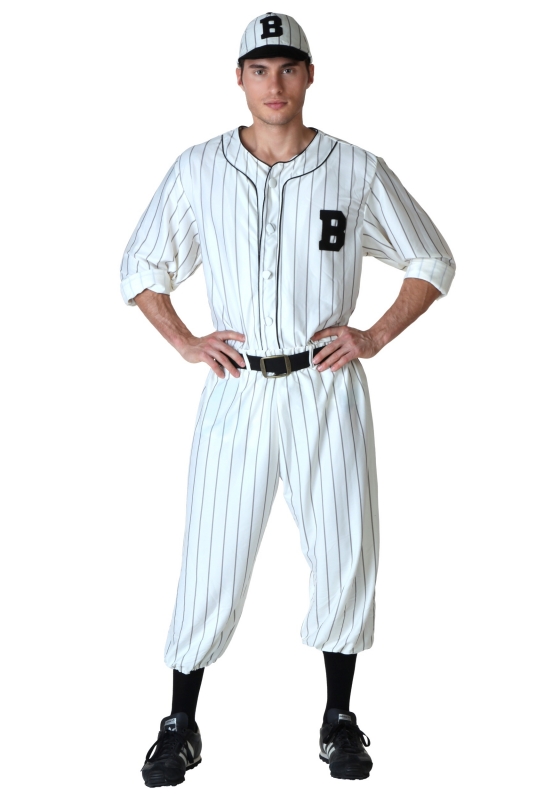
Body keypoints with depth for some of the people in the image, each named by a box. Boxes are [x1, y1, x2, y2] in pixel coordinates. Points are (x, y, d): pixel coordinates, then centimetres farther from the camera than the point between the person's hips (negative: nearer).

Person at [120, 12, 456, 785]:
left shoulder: (357, 170, 3)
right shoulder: (198, 169, 5)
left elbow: (433, 263, 11)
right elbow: (140, 269, 14)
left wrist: (375, 336, 0)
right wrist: (186, 343, 1)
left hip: (327, 388, 0)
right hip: (235, 388, 0)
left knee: (344, 550, 4)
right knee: (211, 556, 0)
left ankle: (339, 719, 21)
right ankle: (181, 726, 14)